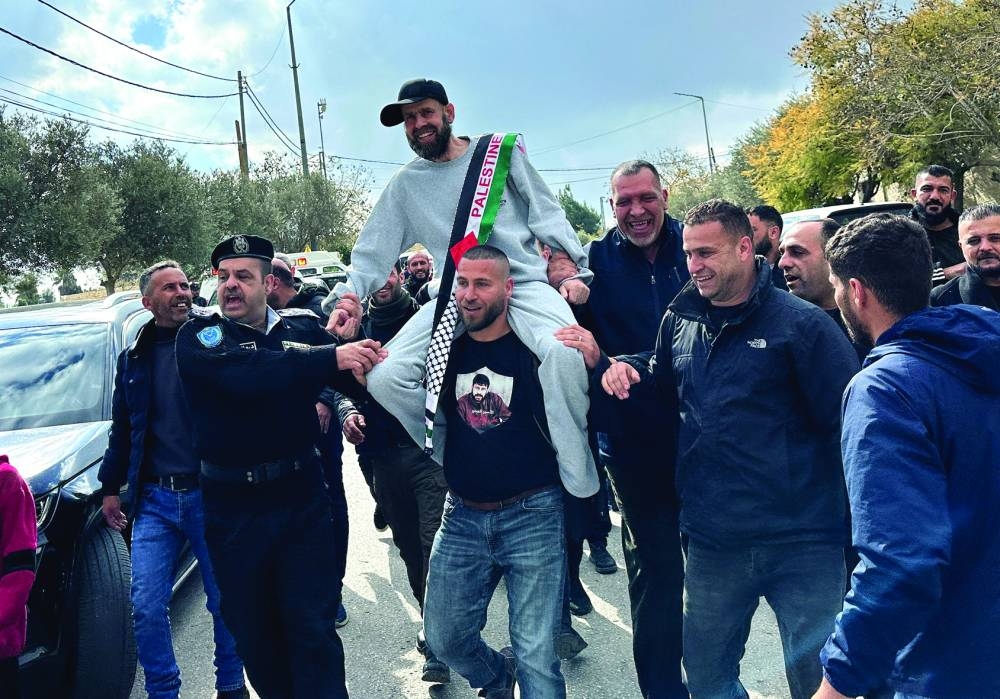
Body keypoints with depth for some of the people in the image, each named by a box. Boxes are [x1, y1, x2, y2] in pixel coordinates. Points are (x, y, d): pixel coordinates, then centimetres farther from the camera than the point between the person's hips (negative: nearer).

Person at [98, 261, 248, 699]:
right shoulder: (133, 358, 10)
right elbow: (121, 429, 17)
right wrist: (110, 488, 17)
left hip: (209, 495, -2)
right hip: (154, 498, 3)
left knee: (223, 601, 9)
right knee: (147, 607, 0)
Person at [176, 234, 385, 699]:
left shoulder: (303, 326, 3)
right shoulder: (197, 336, -5)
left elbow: (357, 380, 3)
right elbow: (245, 372, -26)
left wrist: (357, 348, -17)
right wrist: (331, 358, -31)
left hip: (301, 496, 0)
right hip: (232, 507, 0)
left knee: (313, 628, 3)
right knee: (253, 629, 15)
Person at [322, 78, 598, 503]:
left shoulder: (501, 151, 10)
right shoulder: (406, 184, 16)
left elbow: (547, 214, 8)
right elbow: (375, 248, 12)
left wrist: (573, 268, -4)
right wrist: (348, 294, -5)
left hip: (523, 283, -3)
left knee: (563, 352, -35)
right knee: (385, 377, -17)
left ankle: (580, 494, -18)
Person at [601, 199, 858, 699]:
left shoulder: (801, 323, -10)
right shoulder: (679, 321, 6)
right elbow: (667, 391, 21)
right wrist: (628, 370, 0)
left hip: (802, 544, -5)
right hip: (712, 545, 5)